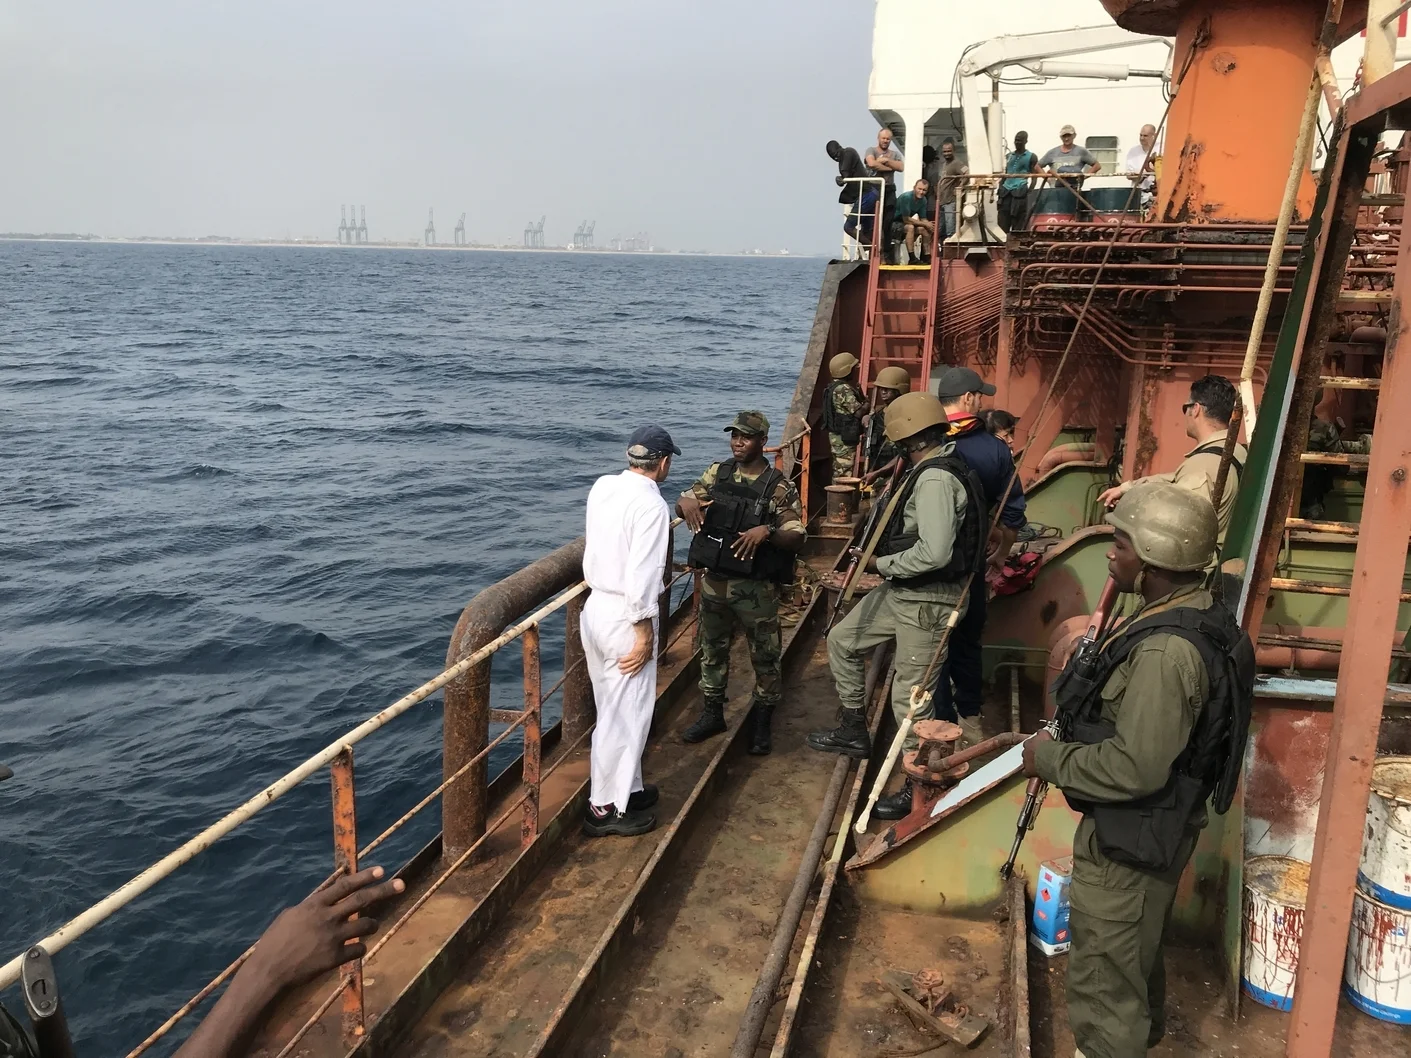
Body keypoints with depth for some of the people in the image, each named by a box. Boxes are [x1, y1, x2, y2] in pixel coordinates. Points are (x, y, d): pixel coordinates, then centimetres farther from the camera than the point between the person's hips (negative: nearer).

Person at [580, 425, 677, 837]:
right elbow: (642, 576, -22)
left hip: (596, 606, 8)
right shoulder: (651, 505, -19)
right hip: (624, 617, -8)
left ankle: (627, 789, 33)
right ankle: (605, 809, 14)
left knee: (616, 710, 19)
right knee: (625, 715, 4)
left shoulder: (603, 486, 4)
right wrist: (645, 633, -16)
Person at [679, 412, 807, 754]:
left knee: (764, 656, 8)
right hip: (714, 581, 5)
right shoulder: (717, 473, 2)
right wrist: (686, 502, -17)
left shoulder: (779, 487, -12)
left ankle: (761, 725, 25)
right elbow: (685, 500, 8)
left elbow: (797, 537, -15)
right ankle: (712, 715, 34)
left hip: (756, 587, -4)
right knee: (712, 650, 17)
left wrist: (767, 531, -34)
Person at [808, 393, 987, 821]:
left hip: (927, 601, -11)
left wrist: (881, 564, -17)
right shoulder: (930, 469, 9)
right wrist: (883, 560, 6)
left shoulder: (935, 479, -24)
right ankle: (854, 731, 31)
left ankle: (917, 785, 17)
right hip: (901, 591, 11)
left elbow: (934, 553, -31)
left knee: (910, 694, -1)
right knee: (843, 640, 19)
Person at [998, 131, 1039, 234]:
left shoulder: (1031, 157, 4)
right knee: (1002, 225, -2)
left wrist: (1028, 192, -14)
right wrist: (999, 190, 14)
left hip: (1020, 192, -5)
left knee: (1017, 226, -6)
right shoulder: (1009, 156, 19)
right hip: (1006, 191, 5)